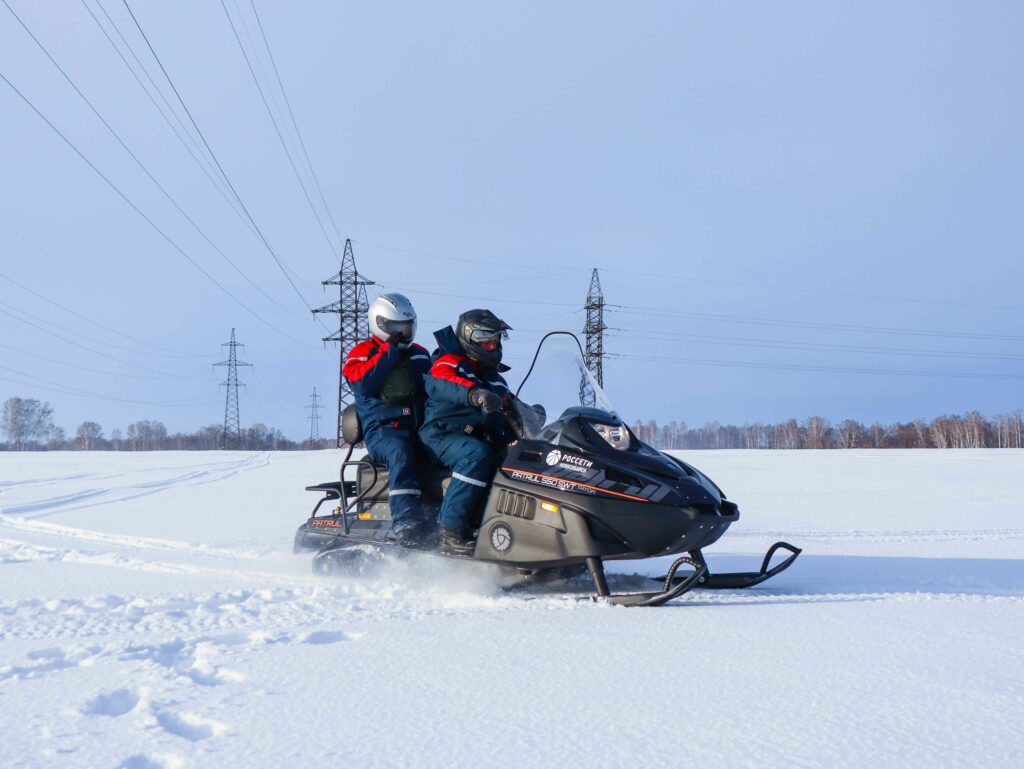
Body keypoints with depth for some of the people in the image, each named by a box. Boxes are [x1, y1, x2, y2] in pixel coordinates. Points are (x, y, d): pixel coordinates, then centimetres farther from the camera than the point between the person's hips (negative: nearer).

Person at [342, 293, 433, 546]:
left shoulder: (420, 354, 25)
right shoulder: (362, 353, 9)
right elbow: (362, 383, -12)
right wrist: (390, 352, -8)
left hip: (421, 428, 5)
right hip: (383, 430, -5)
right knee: (401, 452, -39)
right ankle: (405, 520, -51)